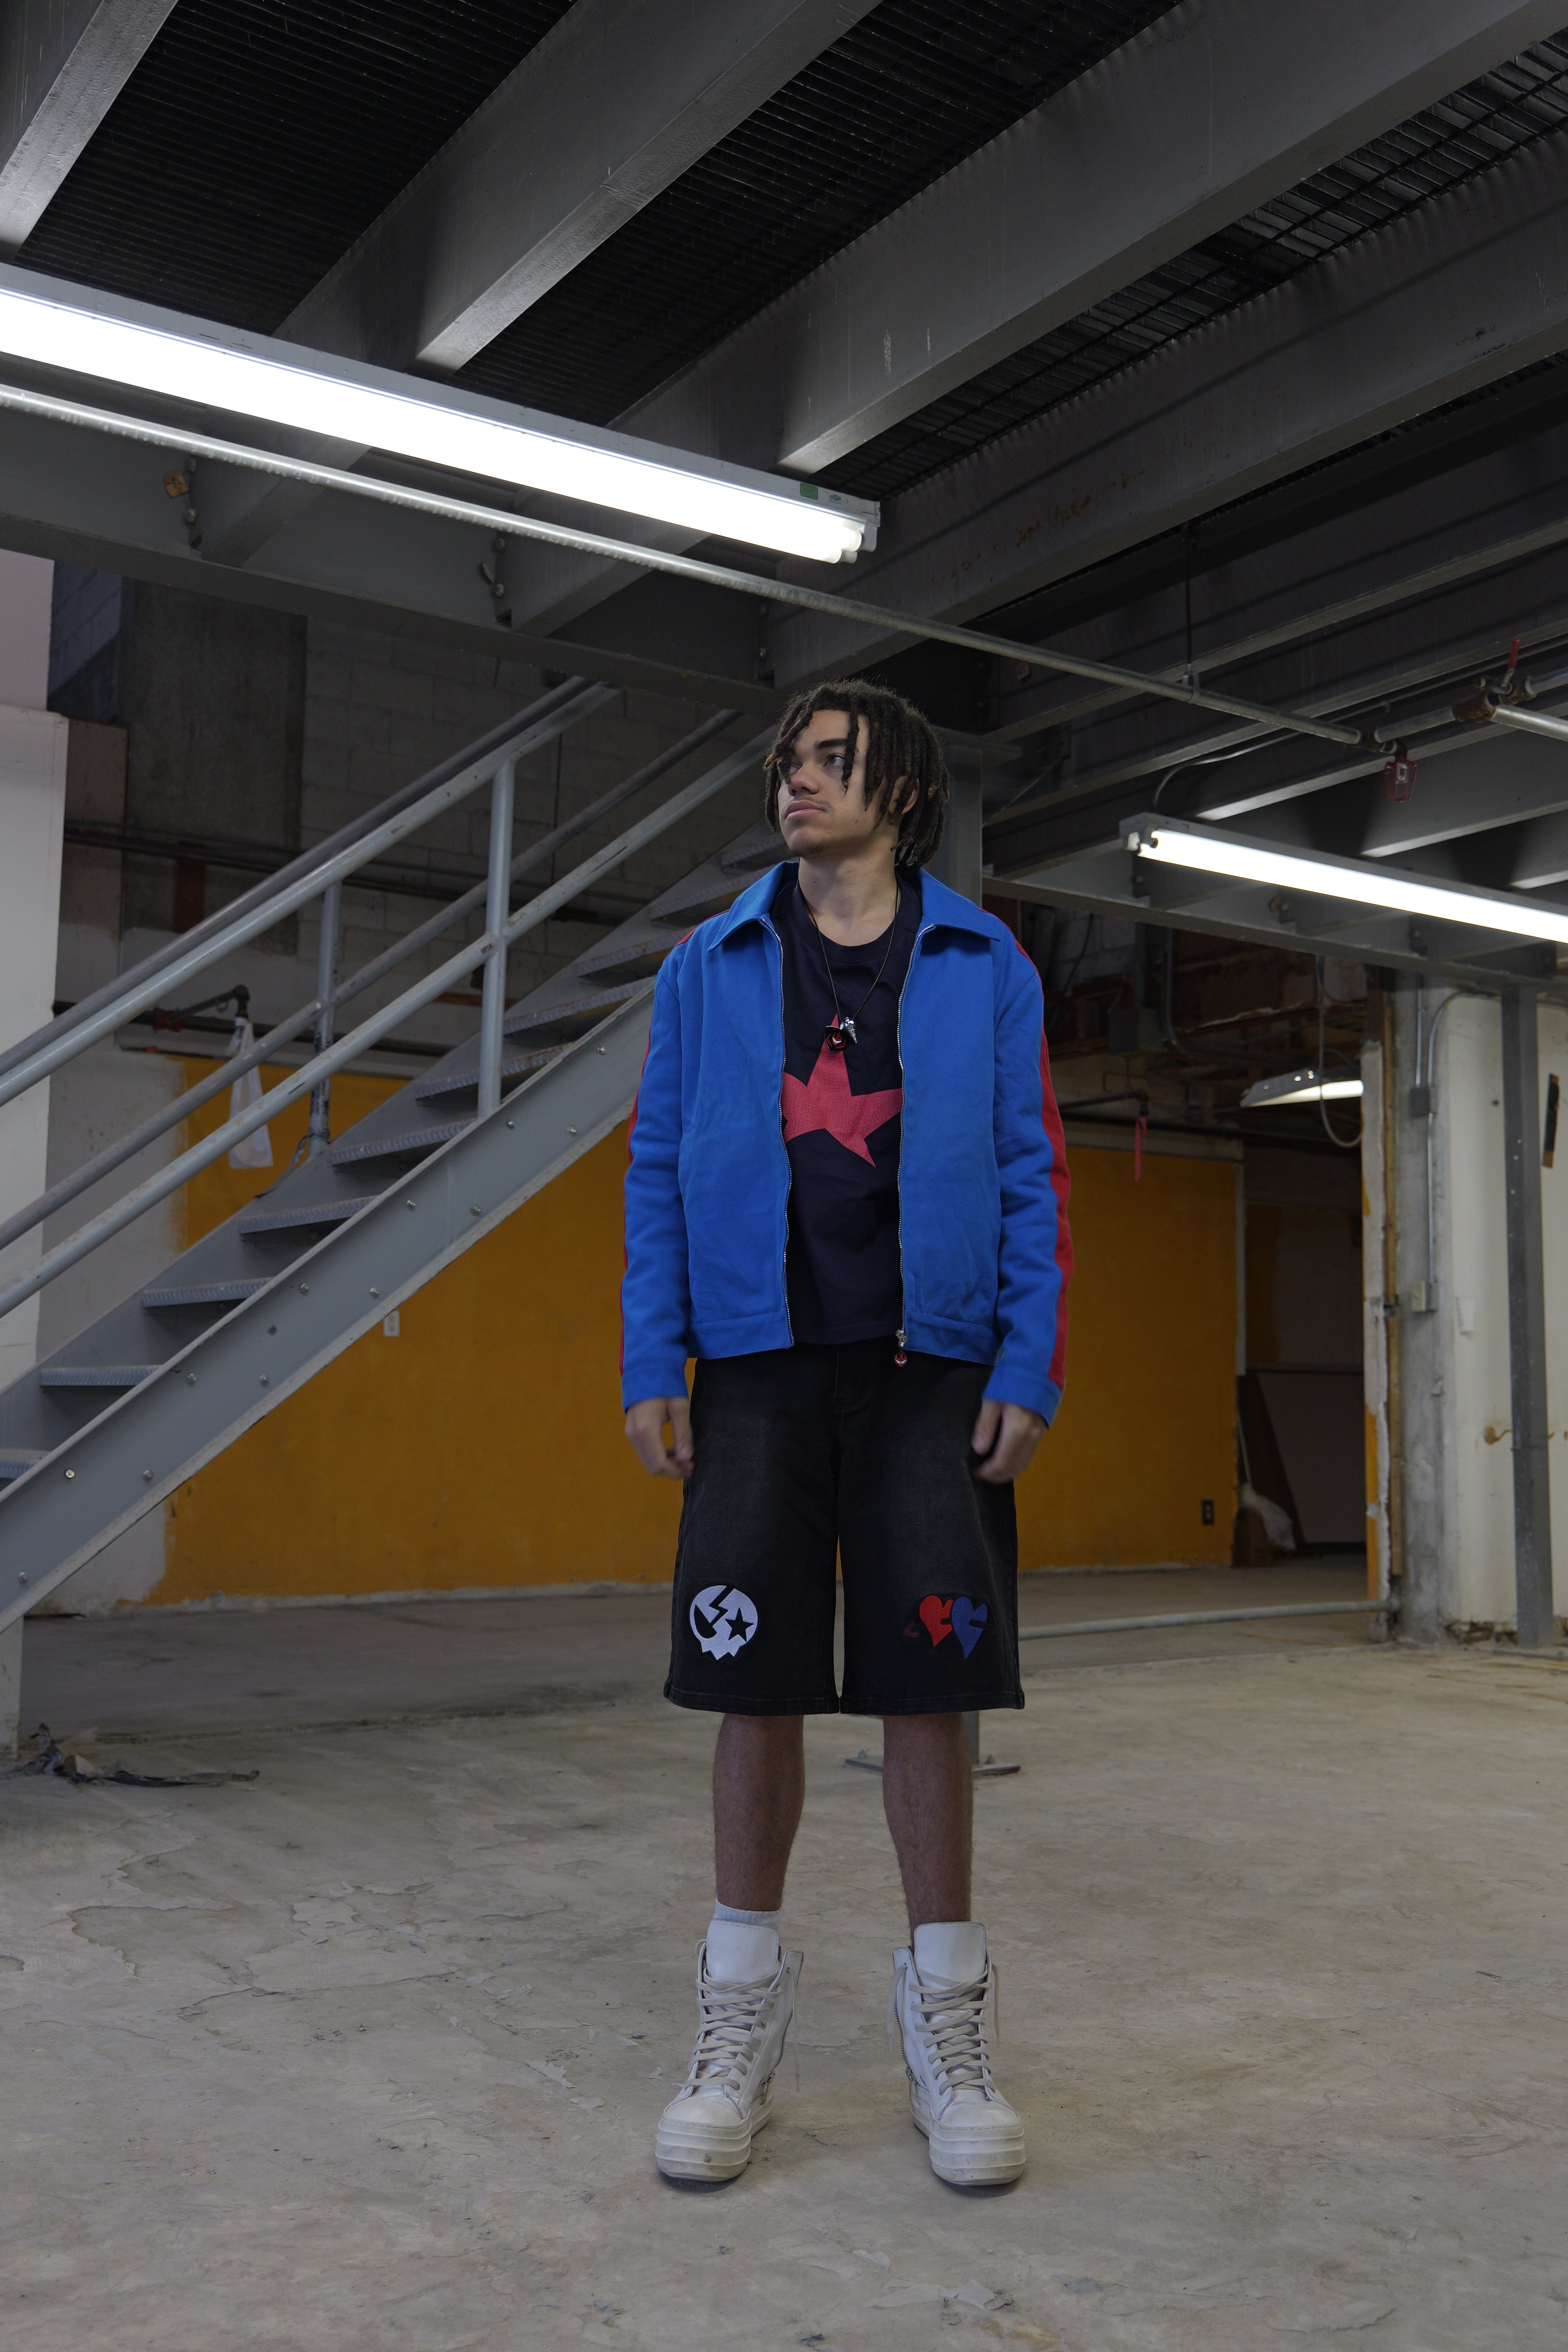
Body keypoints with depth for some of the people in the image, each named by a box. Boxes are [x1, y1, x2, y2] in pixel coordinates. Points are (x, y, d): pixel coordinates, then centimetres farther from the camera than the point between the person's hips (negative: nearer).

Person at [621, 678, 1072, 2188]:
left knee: (928, 1685, 2)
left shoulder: (985, 970, 7)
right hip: (760, 1368, 1)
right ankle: (742, 2018, 20)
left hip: (928, 1371, -1)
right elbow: (658, 1172, 8)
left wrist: (1028, 1369, -6)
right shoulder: (709, 968, 10)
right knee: (756, 1688, 3)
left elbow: (1031, 1178, 4)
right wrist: (651, 1367, 0)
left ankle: (944, 2020, 19)